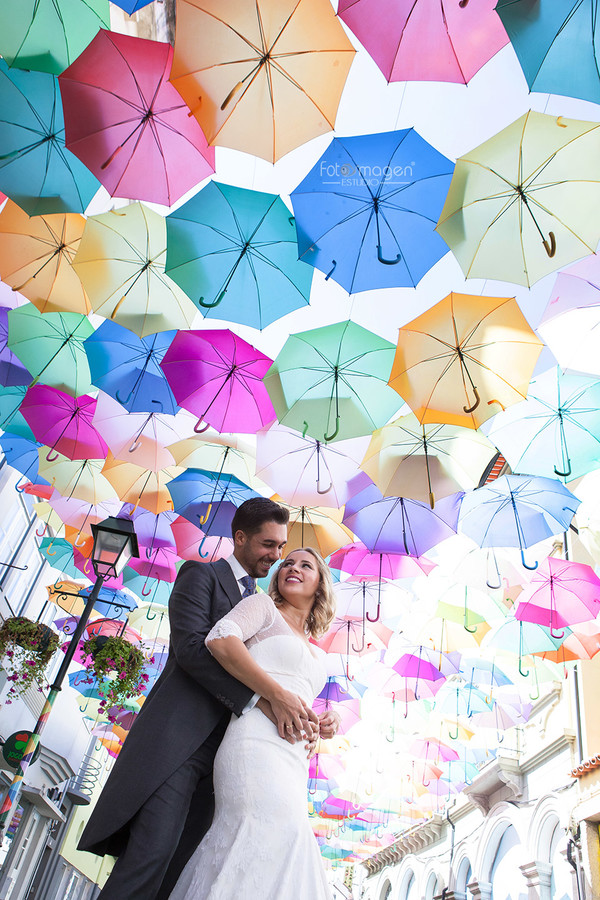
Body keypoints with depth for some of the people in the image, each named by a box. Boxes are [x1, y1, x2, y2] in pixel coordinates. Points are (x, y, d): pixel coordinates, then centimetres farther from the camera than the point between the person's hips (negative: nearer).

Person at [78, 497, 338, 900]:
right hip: (180, 736, -6)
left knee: (182, 865, 4)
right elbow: (191, 645, -14)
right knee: (152, 854, -17)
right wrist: (260, 699, -20)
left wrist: (308, 717, -1)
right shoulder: (201, 574, 2)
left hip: (222, 747, 6)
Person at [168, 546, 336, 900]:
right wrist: (277, 694, -16)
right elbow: (221, 639, -13)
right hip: (257, 743, -7)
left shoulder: (317, 655, 28)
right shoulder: (263, 606, 8)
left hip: (294, 761, 7)